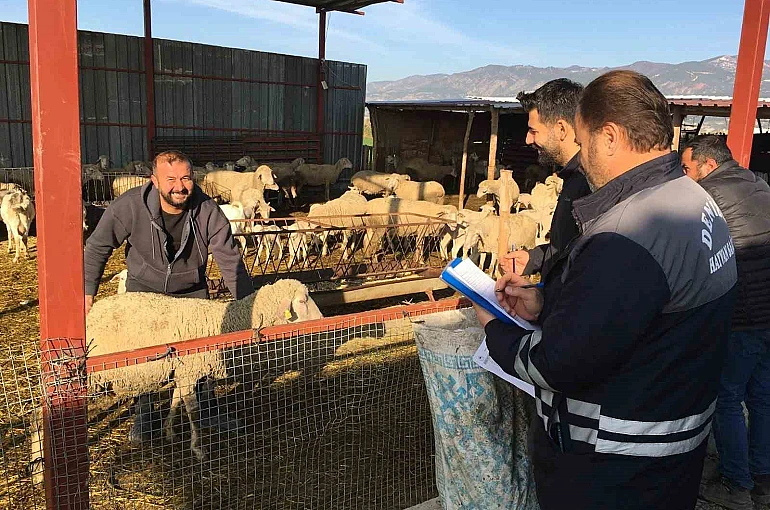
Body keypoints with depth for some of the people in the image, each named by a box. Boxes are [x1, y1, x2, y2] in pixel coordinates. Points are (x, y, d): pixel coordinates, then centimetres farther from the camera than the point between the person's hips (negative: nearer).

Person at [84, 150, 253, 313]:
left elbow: (231, 263, -17)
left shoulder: (209, 212, -21)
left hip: (192, 292, 1)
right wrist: (87, 292, -8)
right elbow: (98, 247, -8)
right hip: (142, 288, 0)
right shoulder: (129, 206, -22)